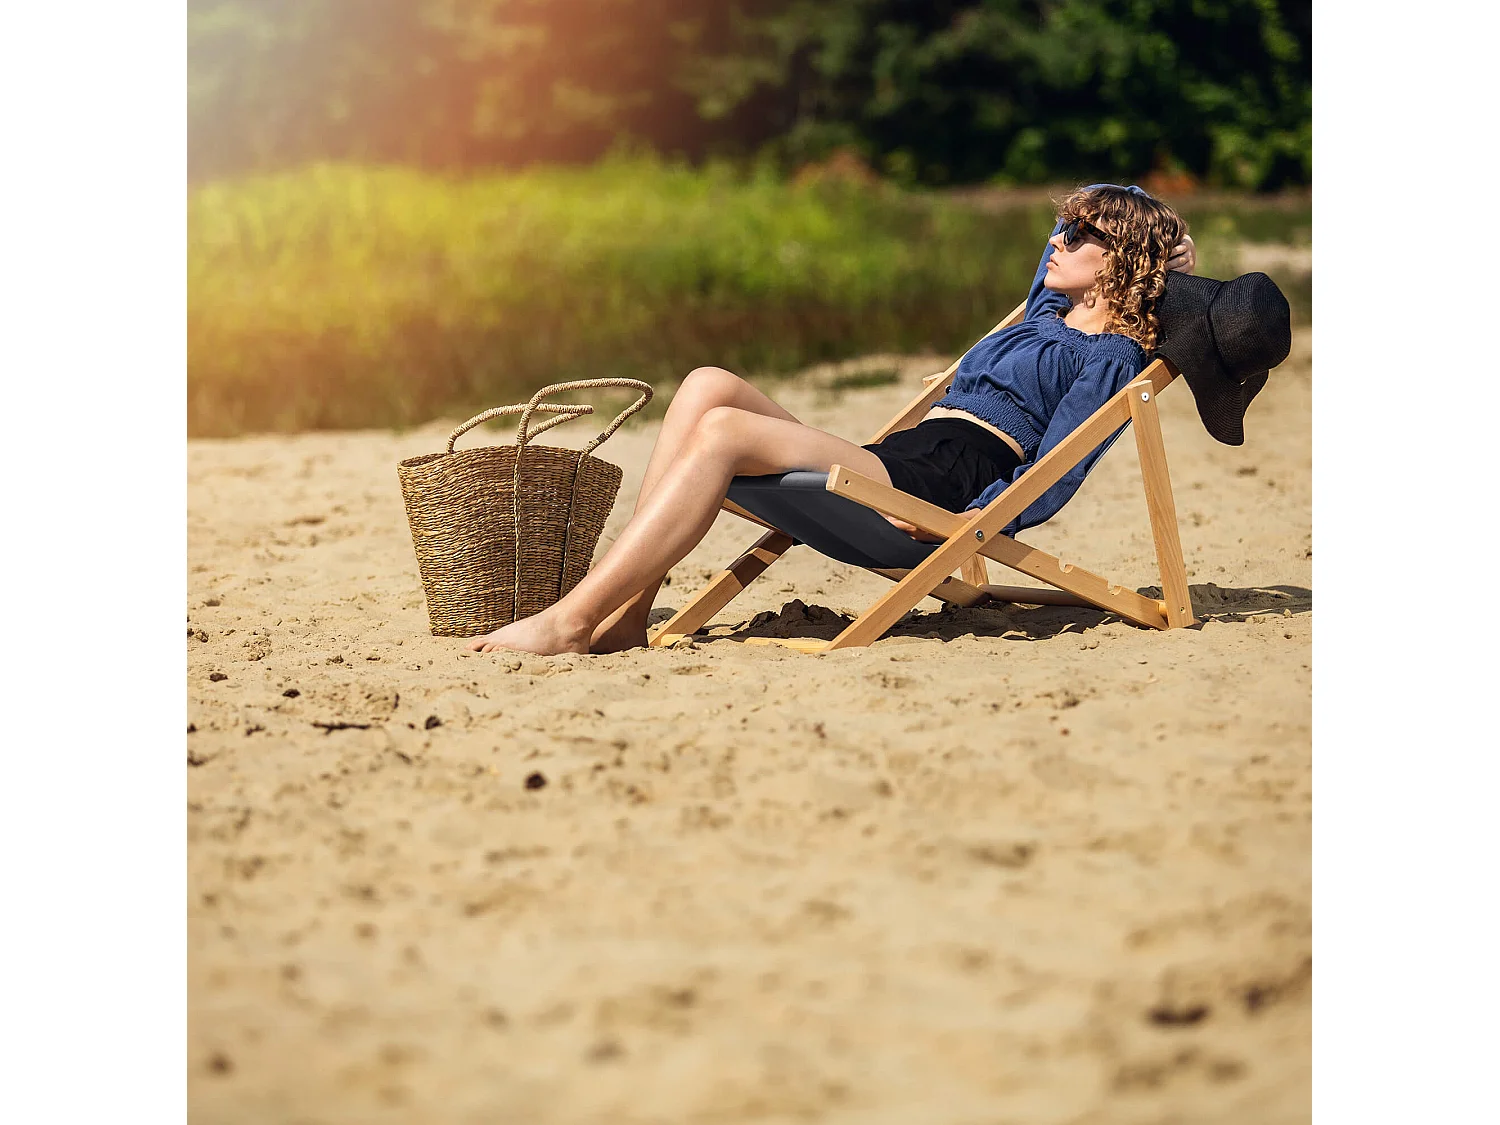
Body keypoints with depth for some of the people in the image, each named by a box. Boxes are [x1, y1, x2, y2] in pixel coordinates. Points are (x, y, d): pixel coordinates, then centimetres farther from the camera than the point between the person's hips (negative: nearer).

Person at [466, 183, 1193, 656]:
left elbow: (1052, 482, -11)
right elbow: (1073, 221, 50)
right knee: (710, 385, -10)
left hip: (937, 491, -9)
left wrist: (968, 522, -24)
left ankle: (569, 621, -30)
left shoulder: (1111, 356, 3)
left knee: (724, 431, -26)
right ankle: (623, 614, -20)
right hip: (891, 464, 9)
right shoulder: (1049, 314, 28)